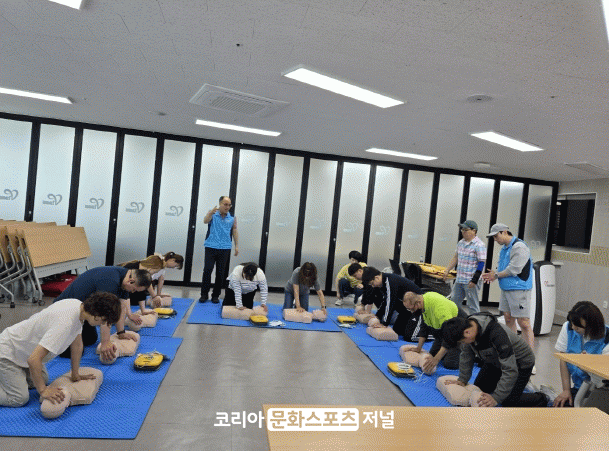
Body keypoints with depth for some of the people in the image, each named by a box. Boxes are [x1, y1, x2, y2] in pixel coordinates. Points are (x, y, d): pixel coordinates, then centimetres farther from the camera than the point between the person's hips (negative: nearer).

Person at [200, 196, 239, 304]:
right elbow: (205, 221, -16)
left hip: (225, 248, 2)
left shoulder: (232, 218, 7)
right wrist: (211, 212, -35)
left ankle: (216, 295, 14)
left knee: (221, 272, 4)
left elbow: (235, 232, 11)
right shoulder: (212, 214, 3)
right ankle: (204, 294, 6)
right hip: (211, 247, -1)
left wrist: (236, 246, 5)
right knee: (207, 270, -6)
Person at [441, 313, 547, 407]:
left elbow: (510, 370, -38)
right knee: (479, 388, 8)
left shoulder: (498, 334, -42)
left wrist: (496, 398, -37)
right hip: (495, 360, 7)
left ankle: (541, 399, 11)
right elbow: (466, 356, -2)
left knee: (509, 402, -13)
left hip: (520, 363, -7)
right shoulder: (467, 326, -19)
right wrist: (462, 380, -6)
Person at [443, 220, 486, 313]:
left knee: (473, 306, 0)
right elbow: (456, 257, 21)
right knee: (454, 302, 13)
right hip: (459, 280, 8)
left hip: (471, 281, -8)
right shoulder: (461, 243, 11)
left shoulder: (479, 245, -13)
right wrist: (447, 270, 18)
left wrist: (474, 280, -20)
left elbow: (481, 264, -16)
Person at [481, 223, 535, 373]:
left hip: (519, 290, -9)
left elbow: (514, 269, -20)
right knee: (508, 319, 14)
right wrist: (493, 275, 1)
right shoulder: (504, 248, 16)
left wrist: (496, 275, -8)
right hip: (506, 289, 9)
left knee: (524, 322, -7)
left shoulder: (519, 246, -15)